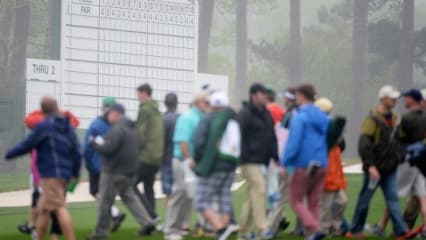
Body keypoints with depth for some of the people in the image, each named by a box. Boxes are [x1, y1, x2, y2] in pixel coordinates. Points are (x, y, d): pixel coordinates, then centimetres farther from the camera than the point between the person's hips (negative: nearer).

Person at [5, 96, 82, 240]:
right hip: (64, 174, 8)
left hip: (52, 175, -8)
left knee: (60, 209, -14)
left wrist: (9, 154, 14)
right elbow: (77, 152, 13)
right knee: (42, 209, 14)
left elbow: (27, 145, -2)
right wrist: (76, 173, 21)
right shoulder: (68, 127, 13)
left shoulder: (44, 126, -7)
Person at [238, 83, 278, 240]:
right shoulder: (245, 114, -8)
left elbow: (272, 137, 21)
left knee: (251, 194, 12)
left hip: (261, 161, 8)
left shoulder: (266, 114, 17)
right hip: (250, 161, -8)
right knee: (259, 190, -18)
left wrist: (275, 155, 12)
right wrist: (243, 157, -20)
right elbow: (240, 137, -14)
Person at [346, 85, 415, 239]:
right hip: (375, 169, -6)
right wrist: (370, 165, -24)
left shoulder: (395, 119, 11)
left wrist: (397, 159, 14)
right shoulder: (373, 120, -12)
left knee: (393, 199, -2)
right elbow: (364, 145, -18)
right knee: (364, 200, 4)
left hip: (390, 169, 6)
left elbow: (398, 143, 23)